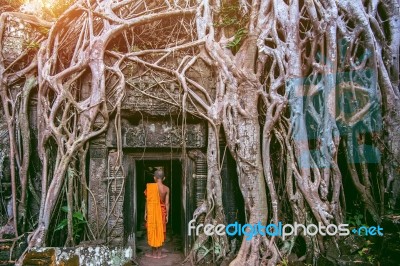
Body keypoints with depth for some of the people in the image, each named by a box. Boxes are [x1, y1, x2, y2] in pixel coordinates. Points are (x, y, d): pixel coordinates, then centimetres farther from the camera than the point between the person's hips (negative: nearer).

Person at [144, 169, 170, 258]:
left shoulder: (149, 186, -9)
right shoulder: (166, 189, -6)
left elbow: (147, 201, -6)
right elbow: (167, 203, -6)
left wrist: (145, 212, 1)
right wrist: (167, 215, 2)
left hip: (151, 211, -1)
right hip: (161, 211, 1)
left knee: (152, 231, 9)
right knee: (160, 231, 10)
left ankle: (153, 253, 15)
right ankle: (159, 253, 14)